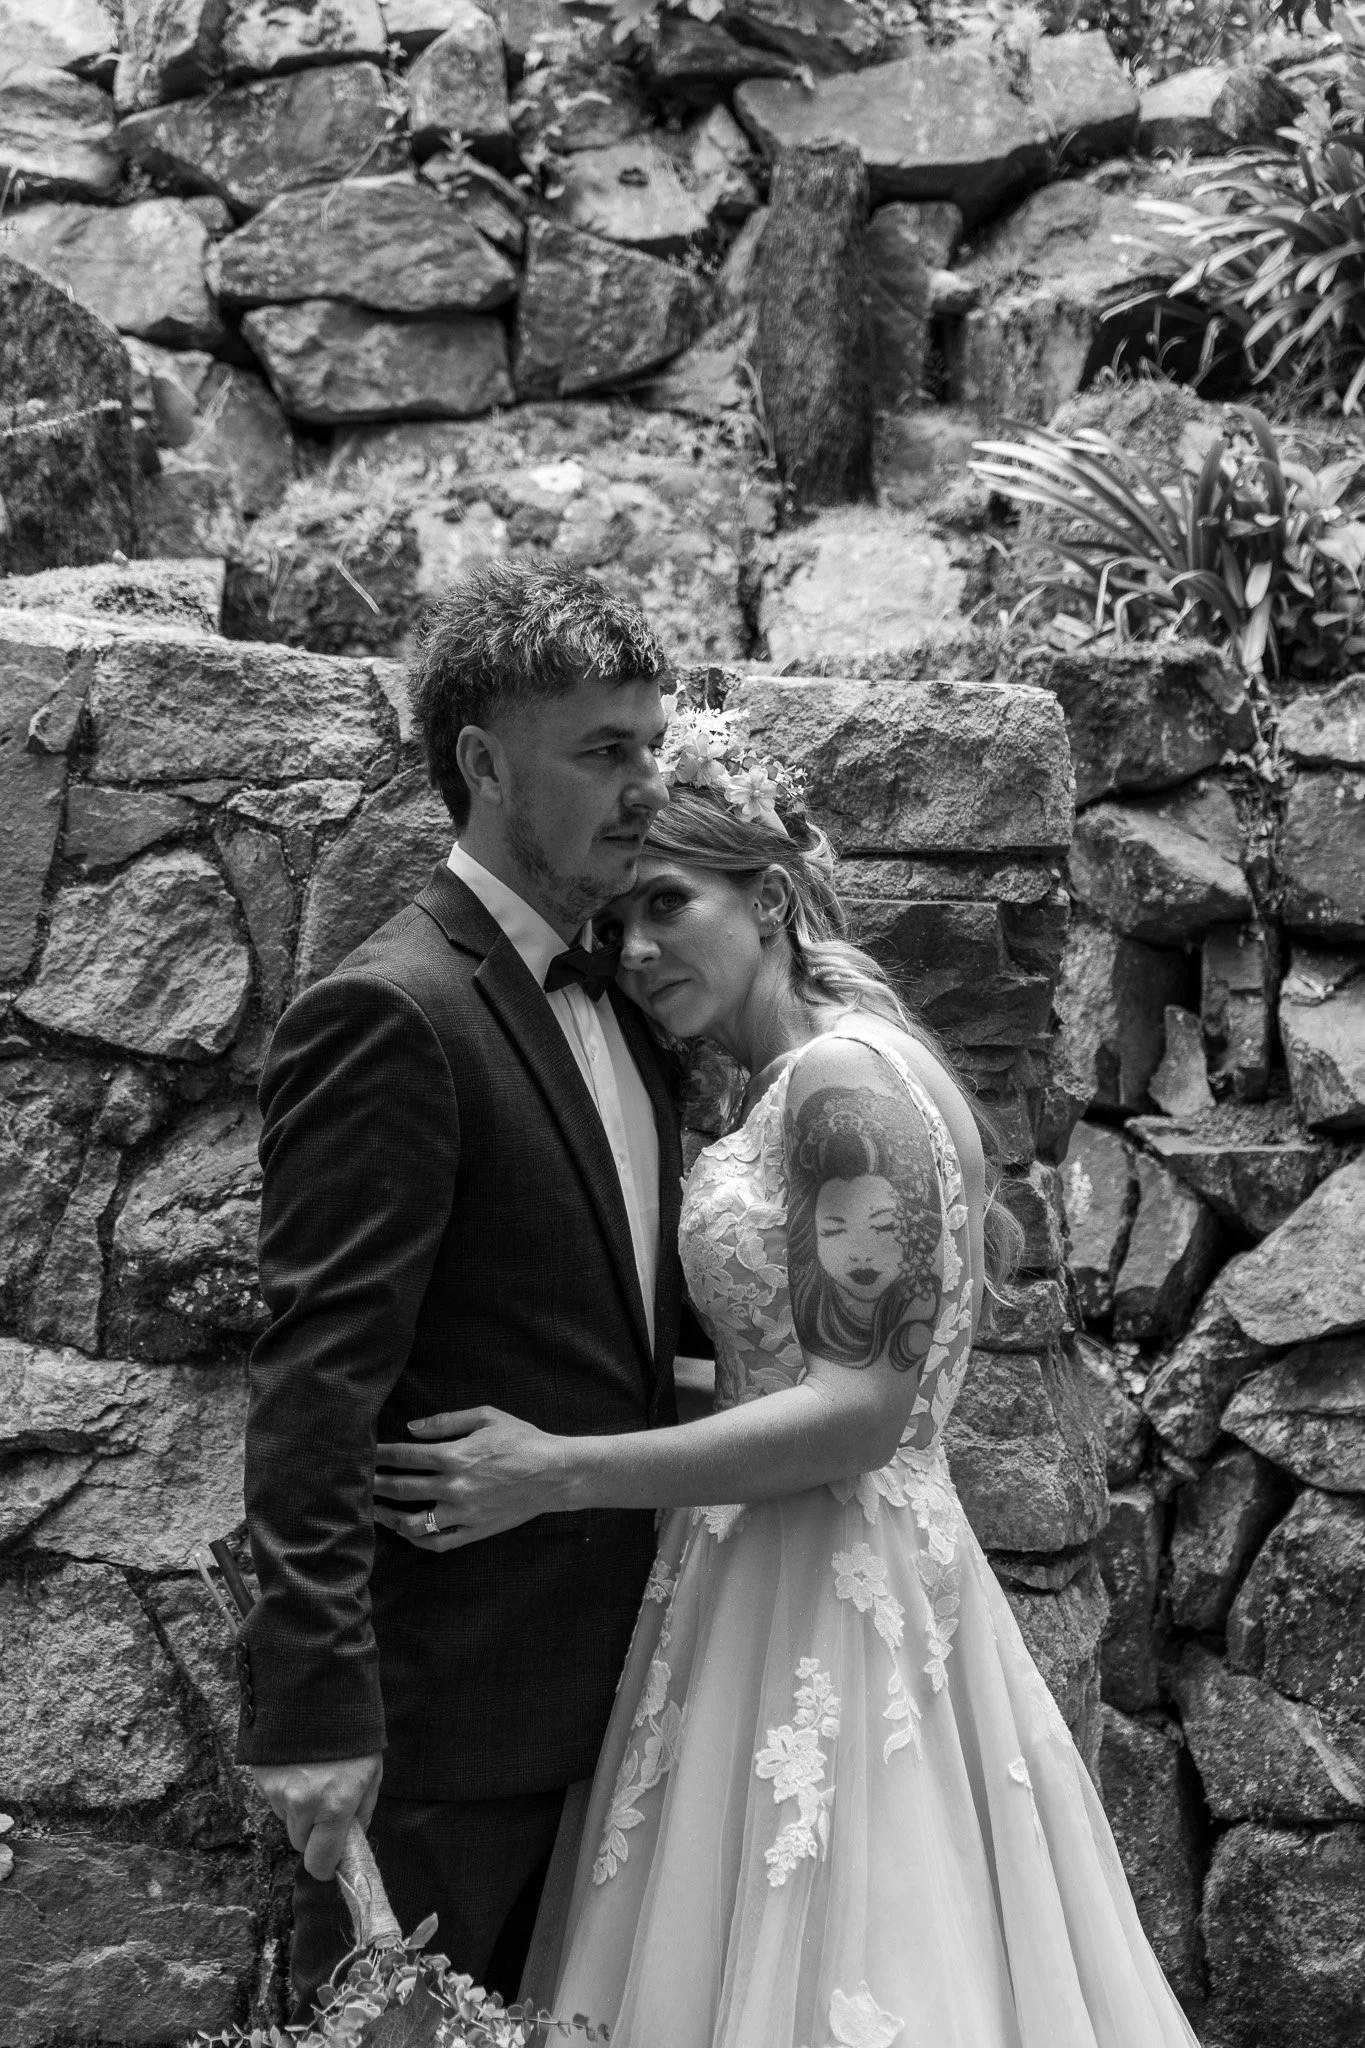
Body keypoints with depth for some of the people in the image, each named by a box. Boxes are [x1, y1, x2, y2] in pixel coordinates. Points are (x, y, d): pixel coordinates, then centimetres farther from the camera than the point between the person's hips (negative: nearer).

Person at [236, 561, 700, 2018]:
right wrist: (315, 1704, -24)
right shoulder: (389, 1016, -16)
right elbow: (315, 1382, -20)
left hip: (601, 1669, 8)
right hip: (447, 1695, -8)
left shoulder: (616, 1000, 12)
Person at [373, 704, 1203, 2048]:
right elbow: (990, 1249, 26)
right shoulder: (806, 1078, 12)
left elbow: (859, 1413, -21)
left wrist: (557, 1473, -21)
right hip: (774, 1581, 9)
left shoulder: (844, 1077, -15)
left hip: (828, 1596, -9)